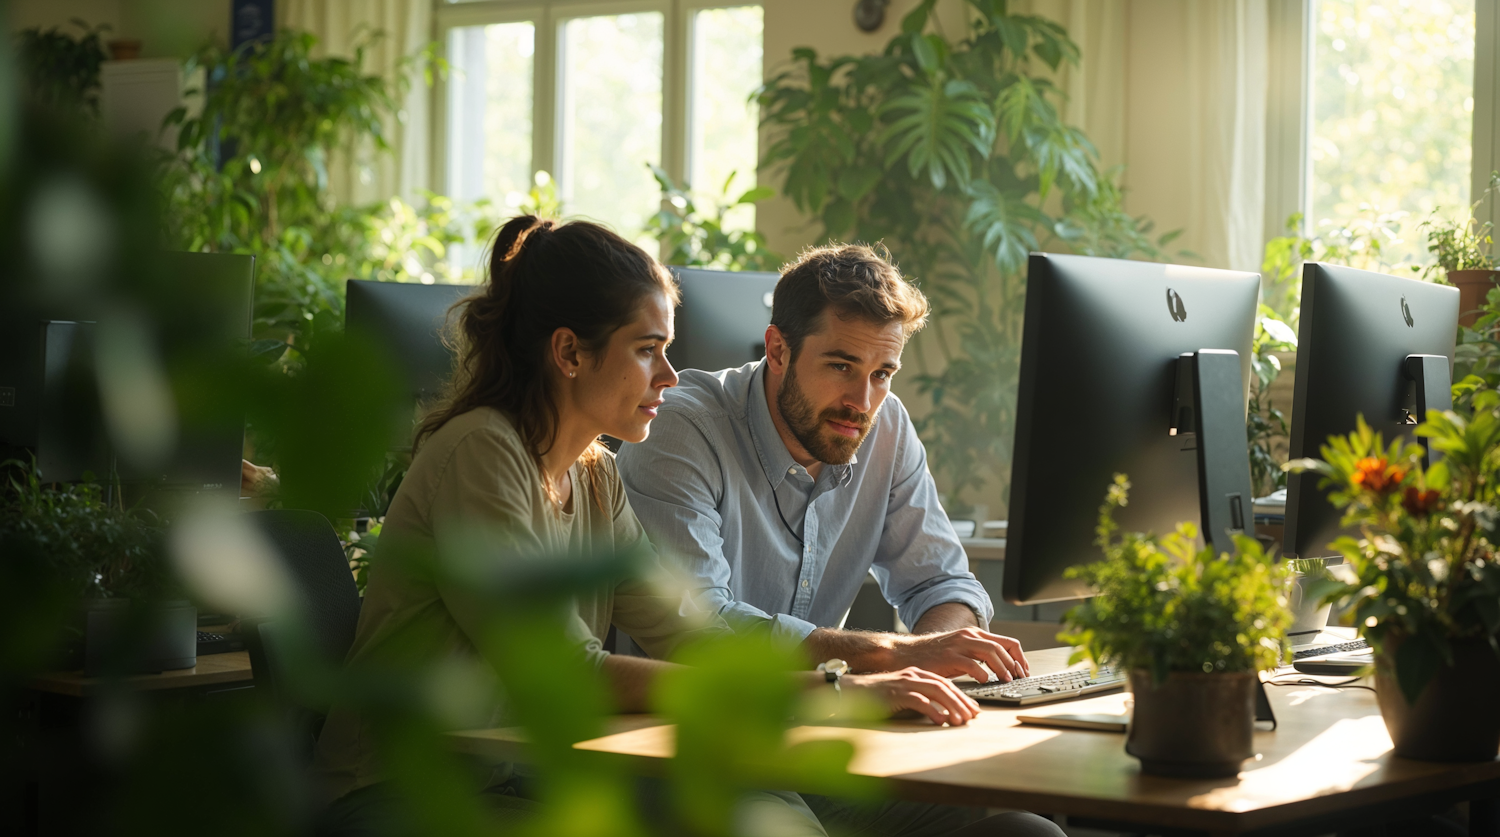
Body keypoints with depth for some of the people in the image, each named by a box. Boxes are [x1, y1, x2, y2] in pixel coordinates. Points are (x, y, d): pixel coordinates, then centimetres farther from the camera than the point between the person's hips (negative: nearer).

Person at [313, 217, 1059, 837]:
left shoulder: (596, 477, 11)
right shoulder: (479, 455, -17)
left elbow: (682, 632, 3)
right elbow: (568, 674, -25)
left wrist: (881, 666, -11)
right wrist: (822, 693, -26)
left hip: (521, 775, 8)